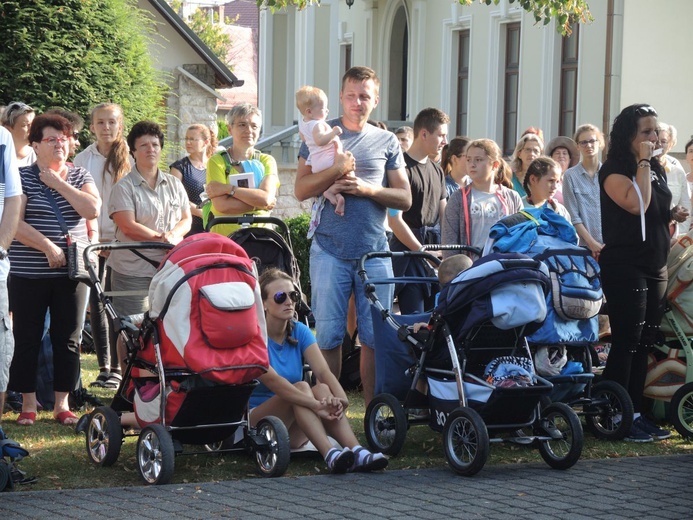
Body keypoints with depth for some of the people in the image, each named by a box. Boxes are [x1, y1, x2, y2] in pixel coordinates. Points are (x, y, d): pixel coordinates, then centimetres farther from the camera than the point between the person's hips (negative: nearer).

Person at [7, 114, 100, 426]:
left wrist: (59, 184, -9)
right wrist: (48, 247, -19)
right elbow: (15, 224, -11)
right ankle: (28, 404, 10)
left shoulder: (80, 177, 10)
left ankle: (62, 403, 12)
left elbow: (92, 209, -8)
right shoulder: (22, 177, -1)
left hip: (72, 272, 3)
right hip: (29, 274, -3)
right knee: (26, 339, 1)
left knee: (68, 339, 4)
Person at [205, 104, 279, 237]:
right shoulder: (217, 161, 5)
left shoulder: (267, 161, 13)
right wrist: (259, 203, -6)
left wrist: (228, 189, -7)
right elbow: (222, 205, -8)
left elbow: (267, 198, -5)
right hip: (225, 235, -2)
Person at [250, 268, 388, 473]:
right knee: (301, 387, -31)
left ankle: (356, 452, -45)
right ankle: (331, 455, -51)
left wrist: (341, 398, -33)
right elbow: (272, 380, -29)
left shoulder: (300, 332, 5)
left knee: (322, 389, -25)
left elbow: (323, 371, -11)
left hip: (294, 430, 5)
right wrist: (315, 404, -41)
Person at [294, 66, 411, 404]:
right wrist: (337, 170, -12)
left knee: (375, 336, 1)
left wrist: (368, 189, -7)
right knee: (329, 334, -1)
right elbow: (301, 189, 1)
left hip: (375, 252, 1)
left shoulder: (387, 142, 13)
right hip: (330, 250, -1)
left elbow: (405, 198, 9)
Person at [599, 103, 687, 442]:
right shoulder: (615, 170, -9)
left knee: (645, 343, 9)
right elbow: (636, 204, -25)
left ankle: (635, 412, 15)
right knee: (626, 342, -9)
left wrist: (673, 214, 7)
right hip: (625, 266, -8)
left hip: (655, 267, 8)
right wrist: (642, 163, -18)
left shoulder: (657, 170, 15)